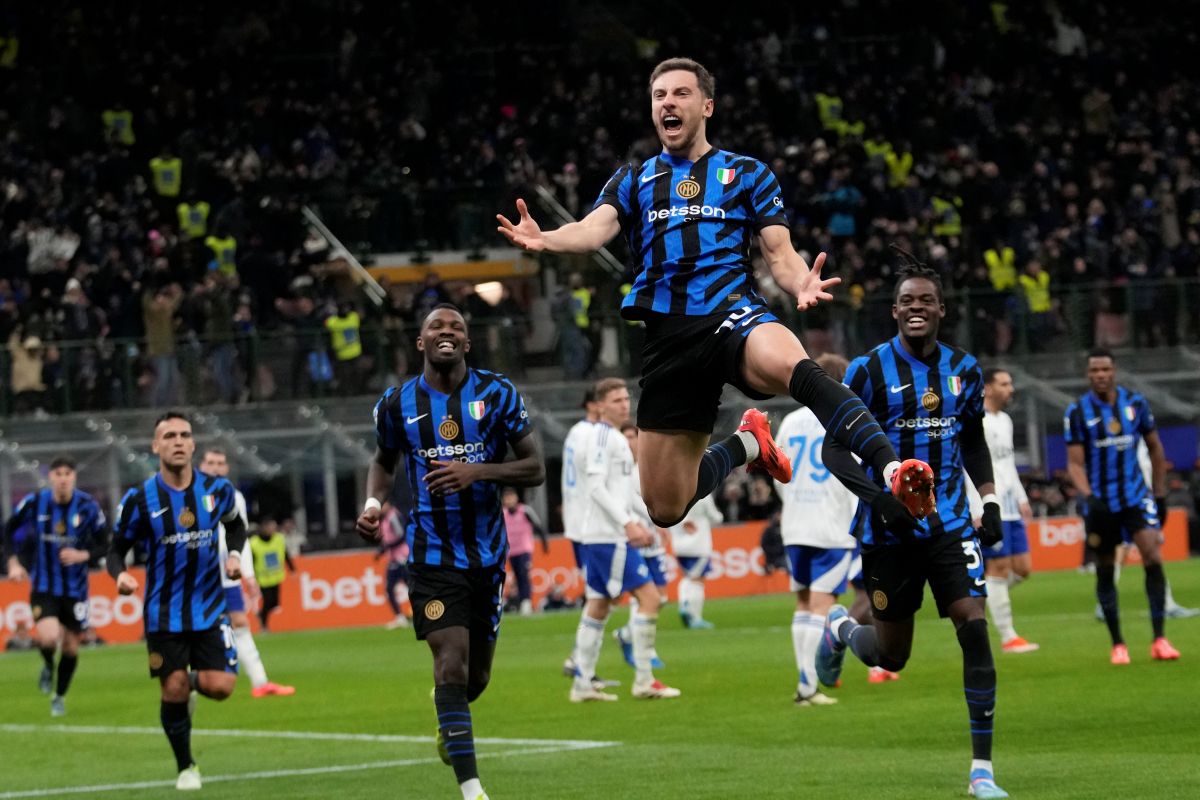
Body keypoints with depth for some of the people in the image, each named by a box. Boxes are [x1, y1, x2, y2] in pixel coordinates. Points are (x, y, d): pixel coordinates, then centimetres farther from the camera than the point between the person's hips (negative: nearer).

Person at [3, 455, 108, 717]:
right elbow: (8, 531, 6)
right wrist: (14, 562, -6)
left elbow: (103, 545, -2)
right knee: (48, 638, -23)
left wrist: (83, 555, -21)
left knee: (71, 646, 9)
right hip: (43, 586, -1)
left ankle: (59, 697, 35)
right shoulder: (34, 503, -9)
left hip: (75, 588, 1)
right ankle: (48, 666, 15)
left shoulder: (88, 507, -11)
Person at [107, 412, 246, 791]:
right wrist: (120, 573, -21)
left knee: (220, 686, -10)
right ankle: (185, 767, 20)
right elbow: (117, 549, 1)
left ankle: (193, 681, 29)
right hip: (163, 613, -1)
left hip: (209, 608, 1)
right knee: (174, 691, -2)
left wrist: (235, 554, -2)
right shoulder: (139, 499, -9)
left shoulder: (218, 489, -3)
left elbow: (235, 525, 18)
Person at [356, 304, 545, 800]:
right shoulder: (397, 404, 0)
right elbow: (383, 461, 19)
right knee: (452, 665, -16)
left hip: (487, 552, 2)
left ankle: (448, 721, 49)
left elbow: (534, 469, -4)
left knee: (475, 676, 12)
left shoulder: (498, 394, -3)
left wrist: (477, 471, -20)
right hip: (432, 552, -2)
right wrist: (373, 502, -2)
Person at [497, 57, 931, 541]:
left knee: (792, 366, -41)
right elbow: (596, 229, 0)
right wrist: (545, 240, -25)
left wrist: (801, 284, -19)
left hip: (734, 314, -3)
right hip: (666, 336, 3)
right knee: (666, 509, 1)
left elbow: (779, 253, 7)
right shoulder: (633, 181, 19)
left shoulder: (747, 174, 14)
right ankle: (744, 446, 30)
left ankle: (892, 470, -54)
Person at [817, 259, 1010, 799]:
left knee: (975, 629, -15)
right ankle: (840, 628, 44)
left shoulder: (963, 369, 6)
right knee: (891, 656, 6)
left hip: (950, 524, 3)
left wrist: (990, 501, 6)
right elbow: (833, 450, -8)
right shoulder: (869, 370, -8)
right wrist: (877, 496, -23)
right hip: (889, 528, -3)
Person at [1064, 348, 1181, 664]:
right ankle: (1117, 644, 18)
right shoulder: (1077, 412, -5)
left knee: (1153, 557, -15)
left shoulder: (1135, 403, 2)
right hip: (1100, 503, -1)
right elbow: (1075, 462, -8)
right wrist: (1088, 497, -24)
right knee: (1105, 571, 6)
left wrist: (1160, 493, 10)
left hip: (1136, 496, 1)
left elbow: (1155, 448, 12)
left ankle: (1159, 640, -12)